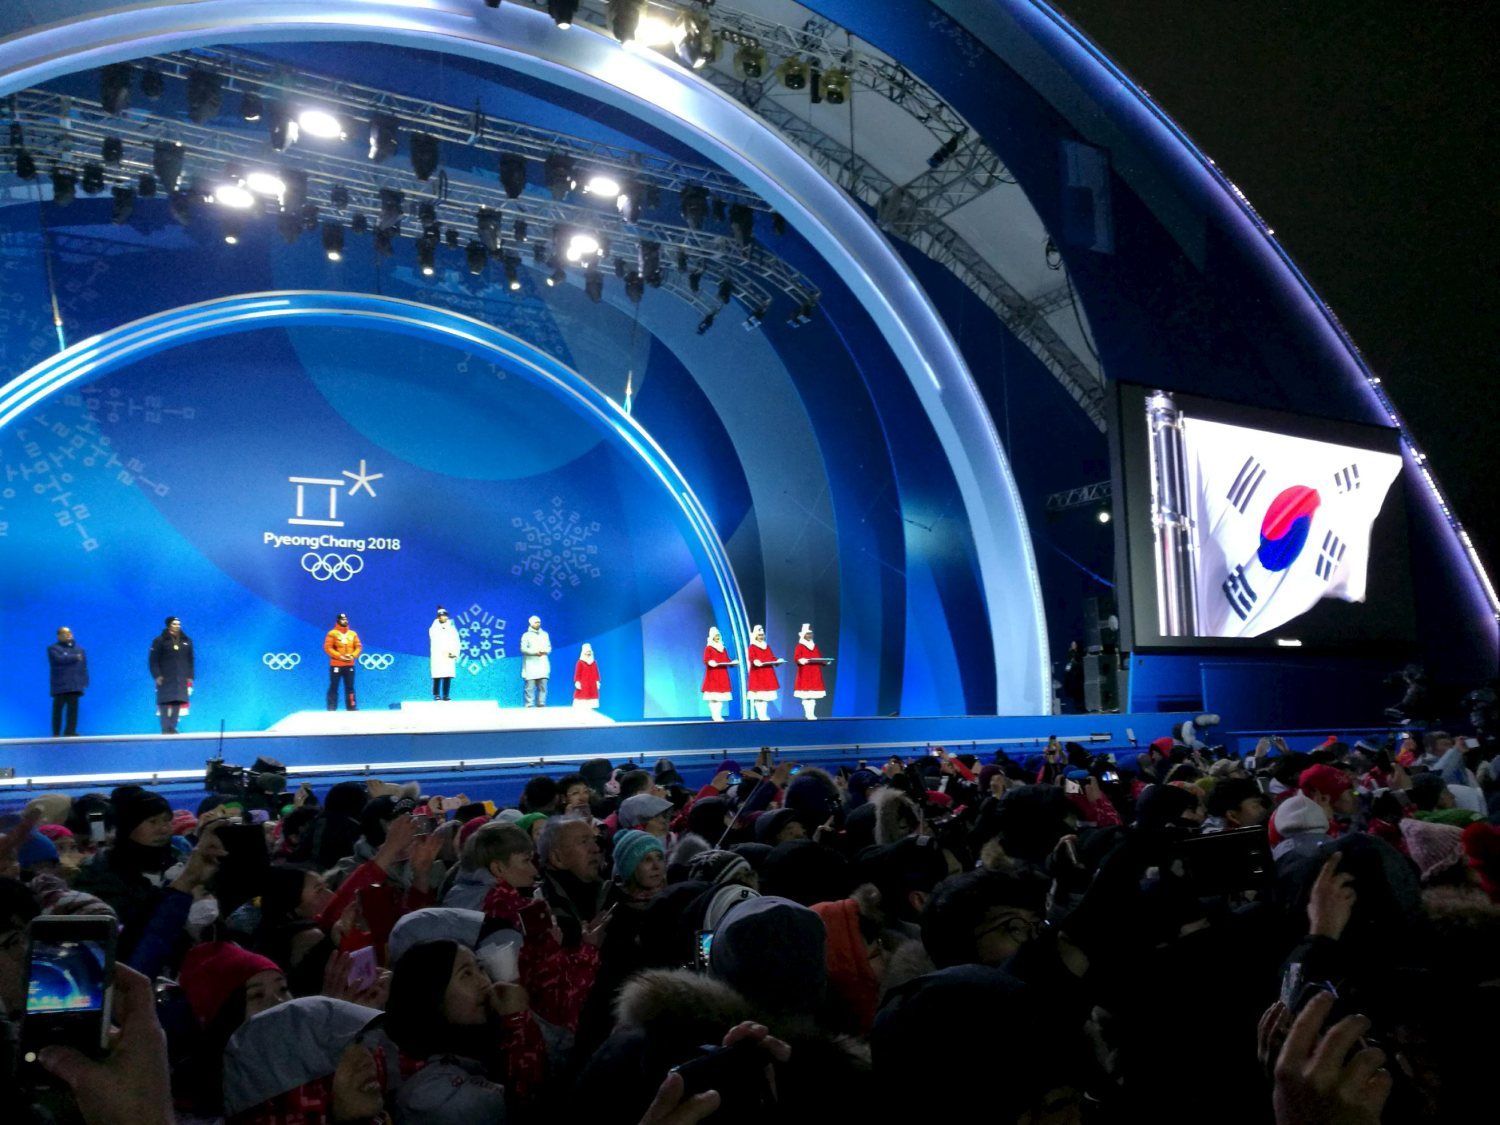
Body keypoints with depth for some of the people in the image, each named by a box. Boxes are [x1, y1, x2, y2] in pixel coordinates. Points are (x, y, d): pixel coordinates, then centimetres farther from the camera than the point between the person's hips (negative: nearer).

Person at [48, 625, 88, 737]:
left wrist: (84, 682, 5)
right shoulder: (53, 648, 5)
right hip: (60, 686, -4)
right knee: (58, 709, -3)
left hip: (75, 686, 4)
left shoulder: (79, 649, 20)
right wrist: (75, 658, -5)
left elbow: (84, 667, 15)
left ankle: (70, 732, 0)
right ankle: (56, 734, 1)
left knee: (73, 709, -2)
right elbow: (59, 659, -15)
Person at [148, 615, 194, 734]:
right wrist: (157, 675, -10)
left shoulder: (187, 641, 12)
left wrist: (190, 677, 8)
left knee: (178, 702, -1)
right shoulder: (160, 641, 1)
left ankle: (172, 727, 3)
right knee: (165, 702, -7)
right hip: (165, 678, -3)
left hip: (181, 679, 3)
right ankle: (165, 728, -7)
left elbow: (190, 660, 15)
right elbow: (153, 660, -1)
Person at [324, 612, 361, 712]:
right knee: (334, 687, -1)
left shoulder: (353, 634, 9)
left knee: (350, 687, 8)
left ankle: (352, 707, 13)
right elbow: (327, 647, -10)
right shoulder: (332, 633, -4)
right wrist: (340, 656, -17)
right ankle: (331, 708, 3)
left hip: (349, 665, 4)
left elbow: (358, 646, 10)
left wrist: (353, 655, -8)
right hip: (336, 665, -4)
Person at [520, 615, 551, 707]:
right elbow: (523, 649, -5)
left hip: (543, 665, 4)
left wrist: (544, 651, -7)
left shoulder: (545, 634, 19)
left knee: (543, 687, 0)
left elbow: (549, 647, 16)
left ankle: (541, 705, 3)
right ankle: (530, 705, -6)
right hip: (531, 666, -4)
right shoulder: (526, 635, 4)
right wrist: (535, 652, -15)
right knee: (530, 688, -7)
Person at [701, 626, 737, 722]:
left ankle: (719, 715, 6)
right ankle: (715, 716, -10)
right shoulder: (708, 648, -1)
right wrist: (710, 662, -31)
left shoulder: (723, 648, 18)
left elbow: (727, 660, 16)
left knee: (721, 697, 3)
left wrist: (733, 663, -3)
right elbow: (706, 660, -11)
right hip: (713, 675, -6)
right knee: (713, 697, -10)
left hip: (722, 675, 6)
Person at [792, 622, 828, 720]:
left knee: (813, 695, 3)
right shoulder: (800, 646, -1)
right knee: (805, 695, -7)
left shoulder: (815, 646, 18)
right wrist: (800, 660, -33)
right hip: (805, 673, -6)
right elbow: (796, 658, -12)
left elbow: (819, 657, 18)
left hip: (815, 673, 6)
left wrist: (824, 661, -1)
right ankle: (807, 713, -2)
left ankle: (811, 713, 6)